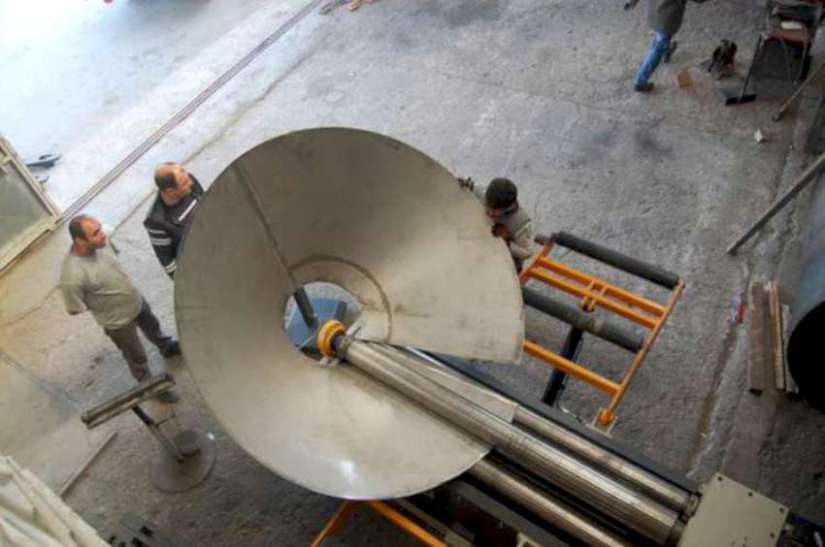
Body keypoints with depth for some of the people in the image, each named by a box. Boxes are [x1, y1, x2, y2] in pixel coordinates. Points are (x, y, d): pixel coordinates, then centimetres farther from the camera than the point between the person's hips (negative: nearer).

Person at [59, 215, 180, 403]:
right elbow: (74, 310, -22)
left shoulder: (100, 241, -21)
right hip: (118, 320, -6)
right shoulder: (72, 277, -40)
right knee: (136, 357, 20)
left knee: (152, 325, 34)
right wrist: (101, 302, -12)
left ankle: (167, 347, 66)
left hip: (135, 299, 6)